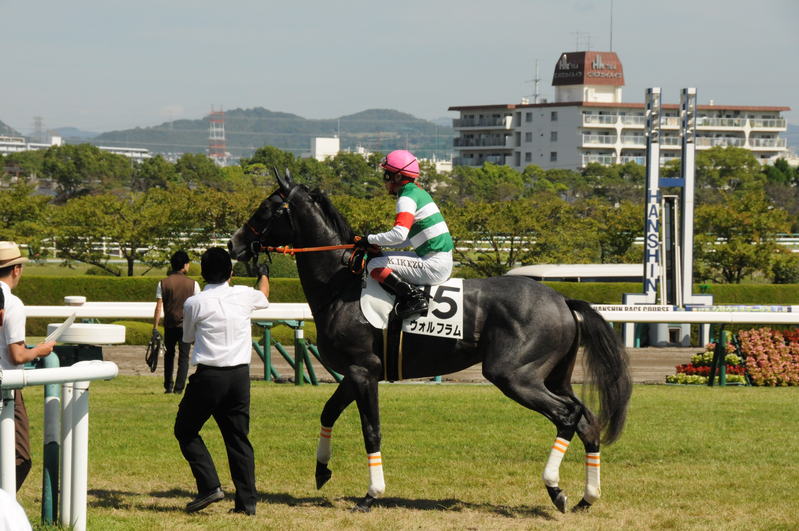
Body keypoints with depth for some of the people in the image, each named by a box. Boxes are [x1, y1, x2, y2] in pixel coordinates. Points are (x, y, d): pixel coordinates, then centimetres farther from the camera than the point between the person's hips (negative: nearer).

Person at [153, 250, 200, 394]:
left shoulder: (163, 283, -2)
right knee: (183, 357, 3)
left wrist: (155, 328, -2)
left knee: (169, 355, 18)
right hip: (186, 325, -1)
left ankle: (168, 386, 17)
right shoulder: (192, 284, -3)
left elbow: (158, 308, -6)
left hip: (169, 325, 1)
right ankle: (179, 388, -3)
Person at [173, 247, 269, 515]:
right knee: (238, 437, 10)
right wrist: (264, 274, 51)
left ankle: (209, 486, -3)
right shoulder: (244, 296, 4)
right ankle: (247, 500, 6)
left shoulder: (194, 303, -6)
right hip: (240, 375, 4)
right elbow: (264, 294, 30)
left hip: (208, 377, -4)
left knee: (185, 430, 11)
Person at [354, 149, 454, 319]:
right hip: (444, 263, 10)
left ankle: (414, 297, -18)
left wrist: (370, 240, -13)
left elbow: (399, 235, -27)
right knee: (383, 258, 23)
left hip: (434, 266, -10)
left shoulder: (407, 198, -12)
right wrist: (379, 243, 17)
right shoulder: (419, 193, 18)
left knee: (375, 265, -10)